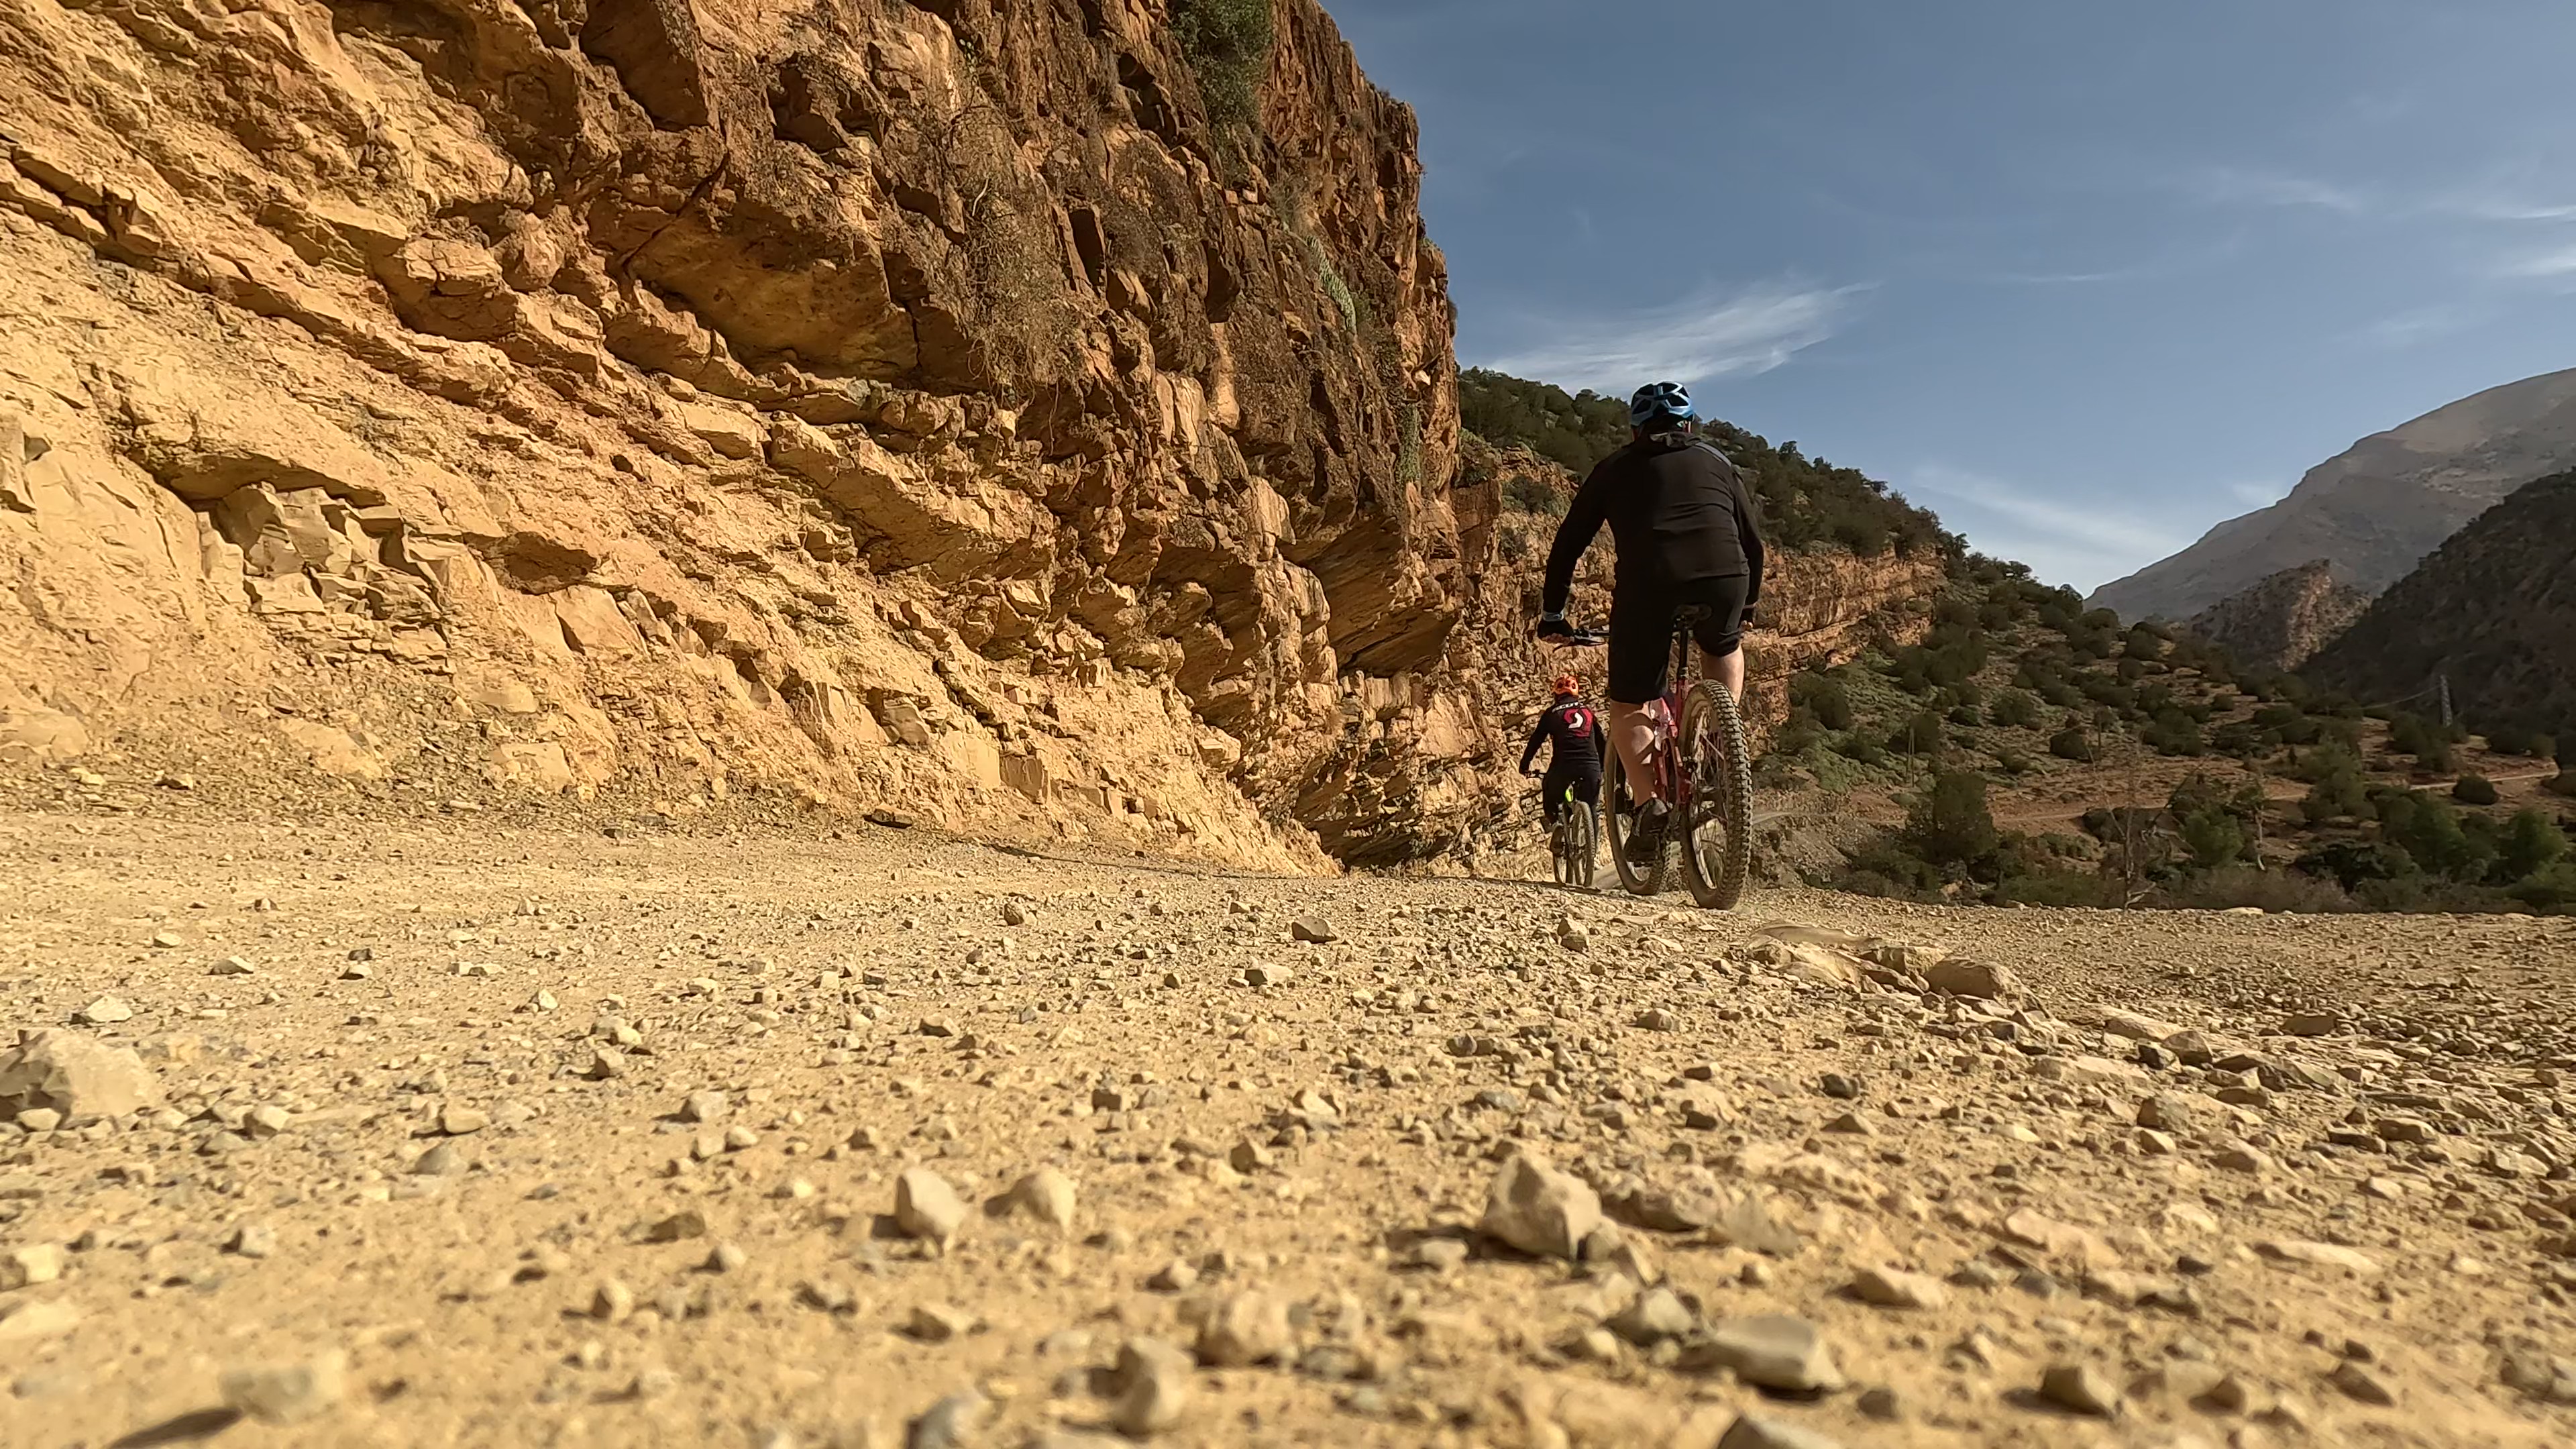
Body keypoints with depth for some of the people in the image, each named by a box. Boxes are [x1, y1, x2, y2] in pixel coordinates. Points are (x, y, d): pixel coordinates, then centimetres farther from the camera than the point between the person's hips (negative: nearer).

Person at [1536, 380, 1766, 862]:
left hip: (1647, 583, -2)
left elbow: (1569, 542, 24)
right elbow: (1753, 538, 34)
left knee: (1627, 706, 14)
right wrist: (1748, 604, 48)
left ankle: (1649, 802, -5)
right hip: (1724, 577, 2)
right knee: (1723, 650, 36)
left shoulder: (1617, 469, 25)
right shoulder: (1718, 464, 30)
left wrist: (1552, 613, 31)